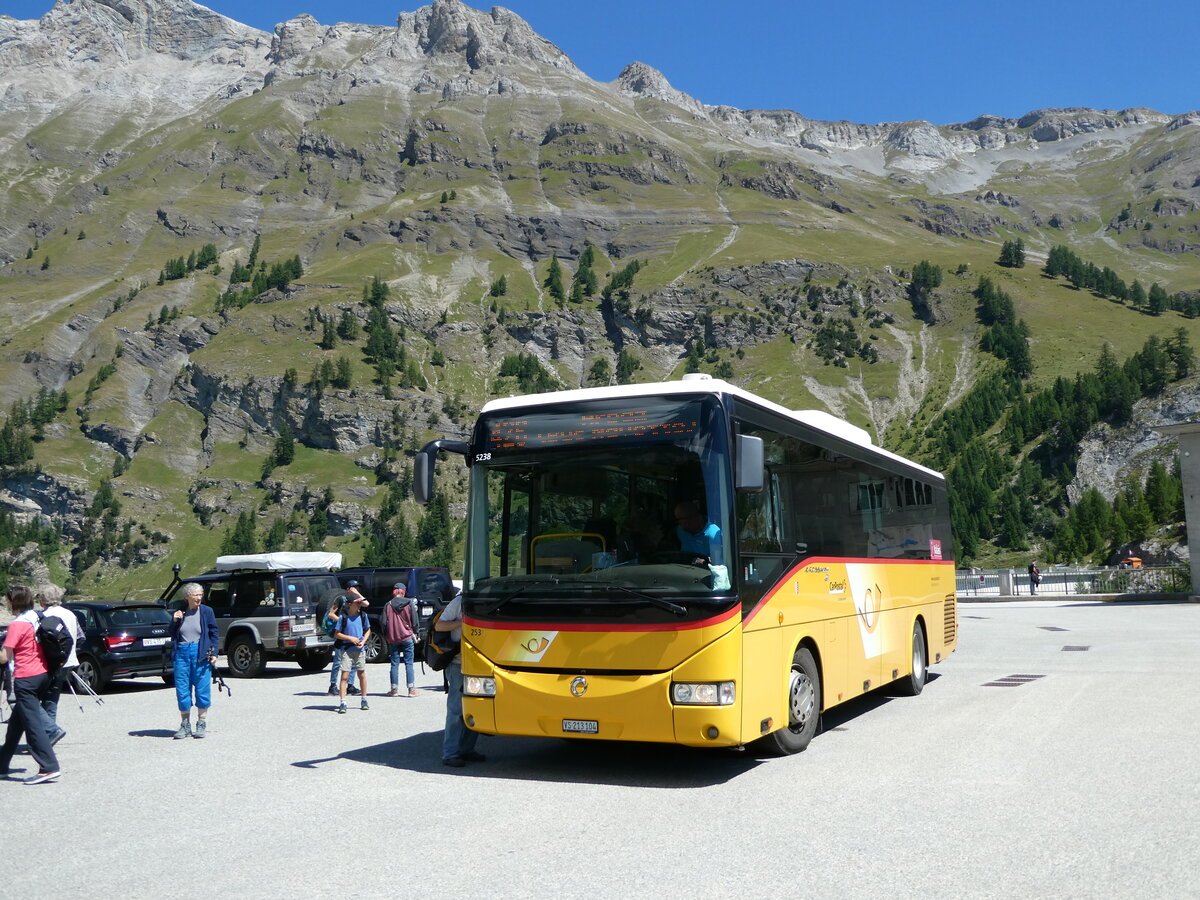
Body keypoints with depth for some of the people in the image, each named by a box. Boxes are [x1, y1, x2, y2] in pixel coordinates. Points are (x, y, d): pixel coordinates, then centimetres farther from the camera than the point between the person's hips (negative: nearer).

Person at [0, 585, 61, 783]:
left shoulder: (17, 624, -13)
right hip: (43, 675, 9)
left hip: (26, 679, -9)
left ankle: (49, 767, -13)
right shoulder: (37, 619, 10)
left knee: (32, 724, -8)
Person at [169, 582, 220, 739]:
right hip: (182, 654, 2)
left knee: (202, 689, 1)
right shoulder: (179, 612, 8)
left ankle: (202, 724, 14)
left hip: (201, 655, -2)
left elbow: (214, 634, 3)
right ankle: (185, 725, 17)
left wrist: (214, 653, -5)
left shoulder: (206, 612, 1)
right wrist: (174, 621, -5)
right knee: (182, 690, 5)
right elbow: (172, 635, 12)